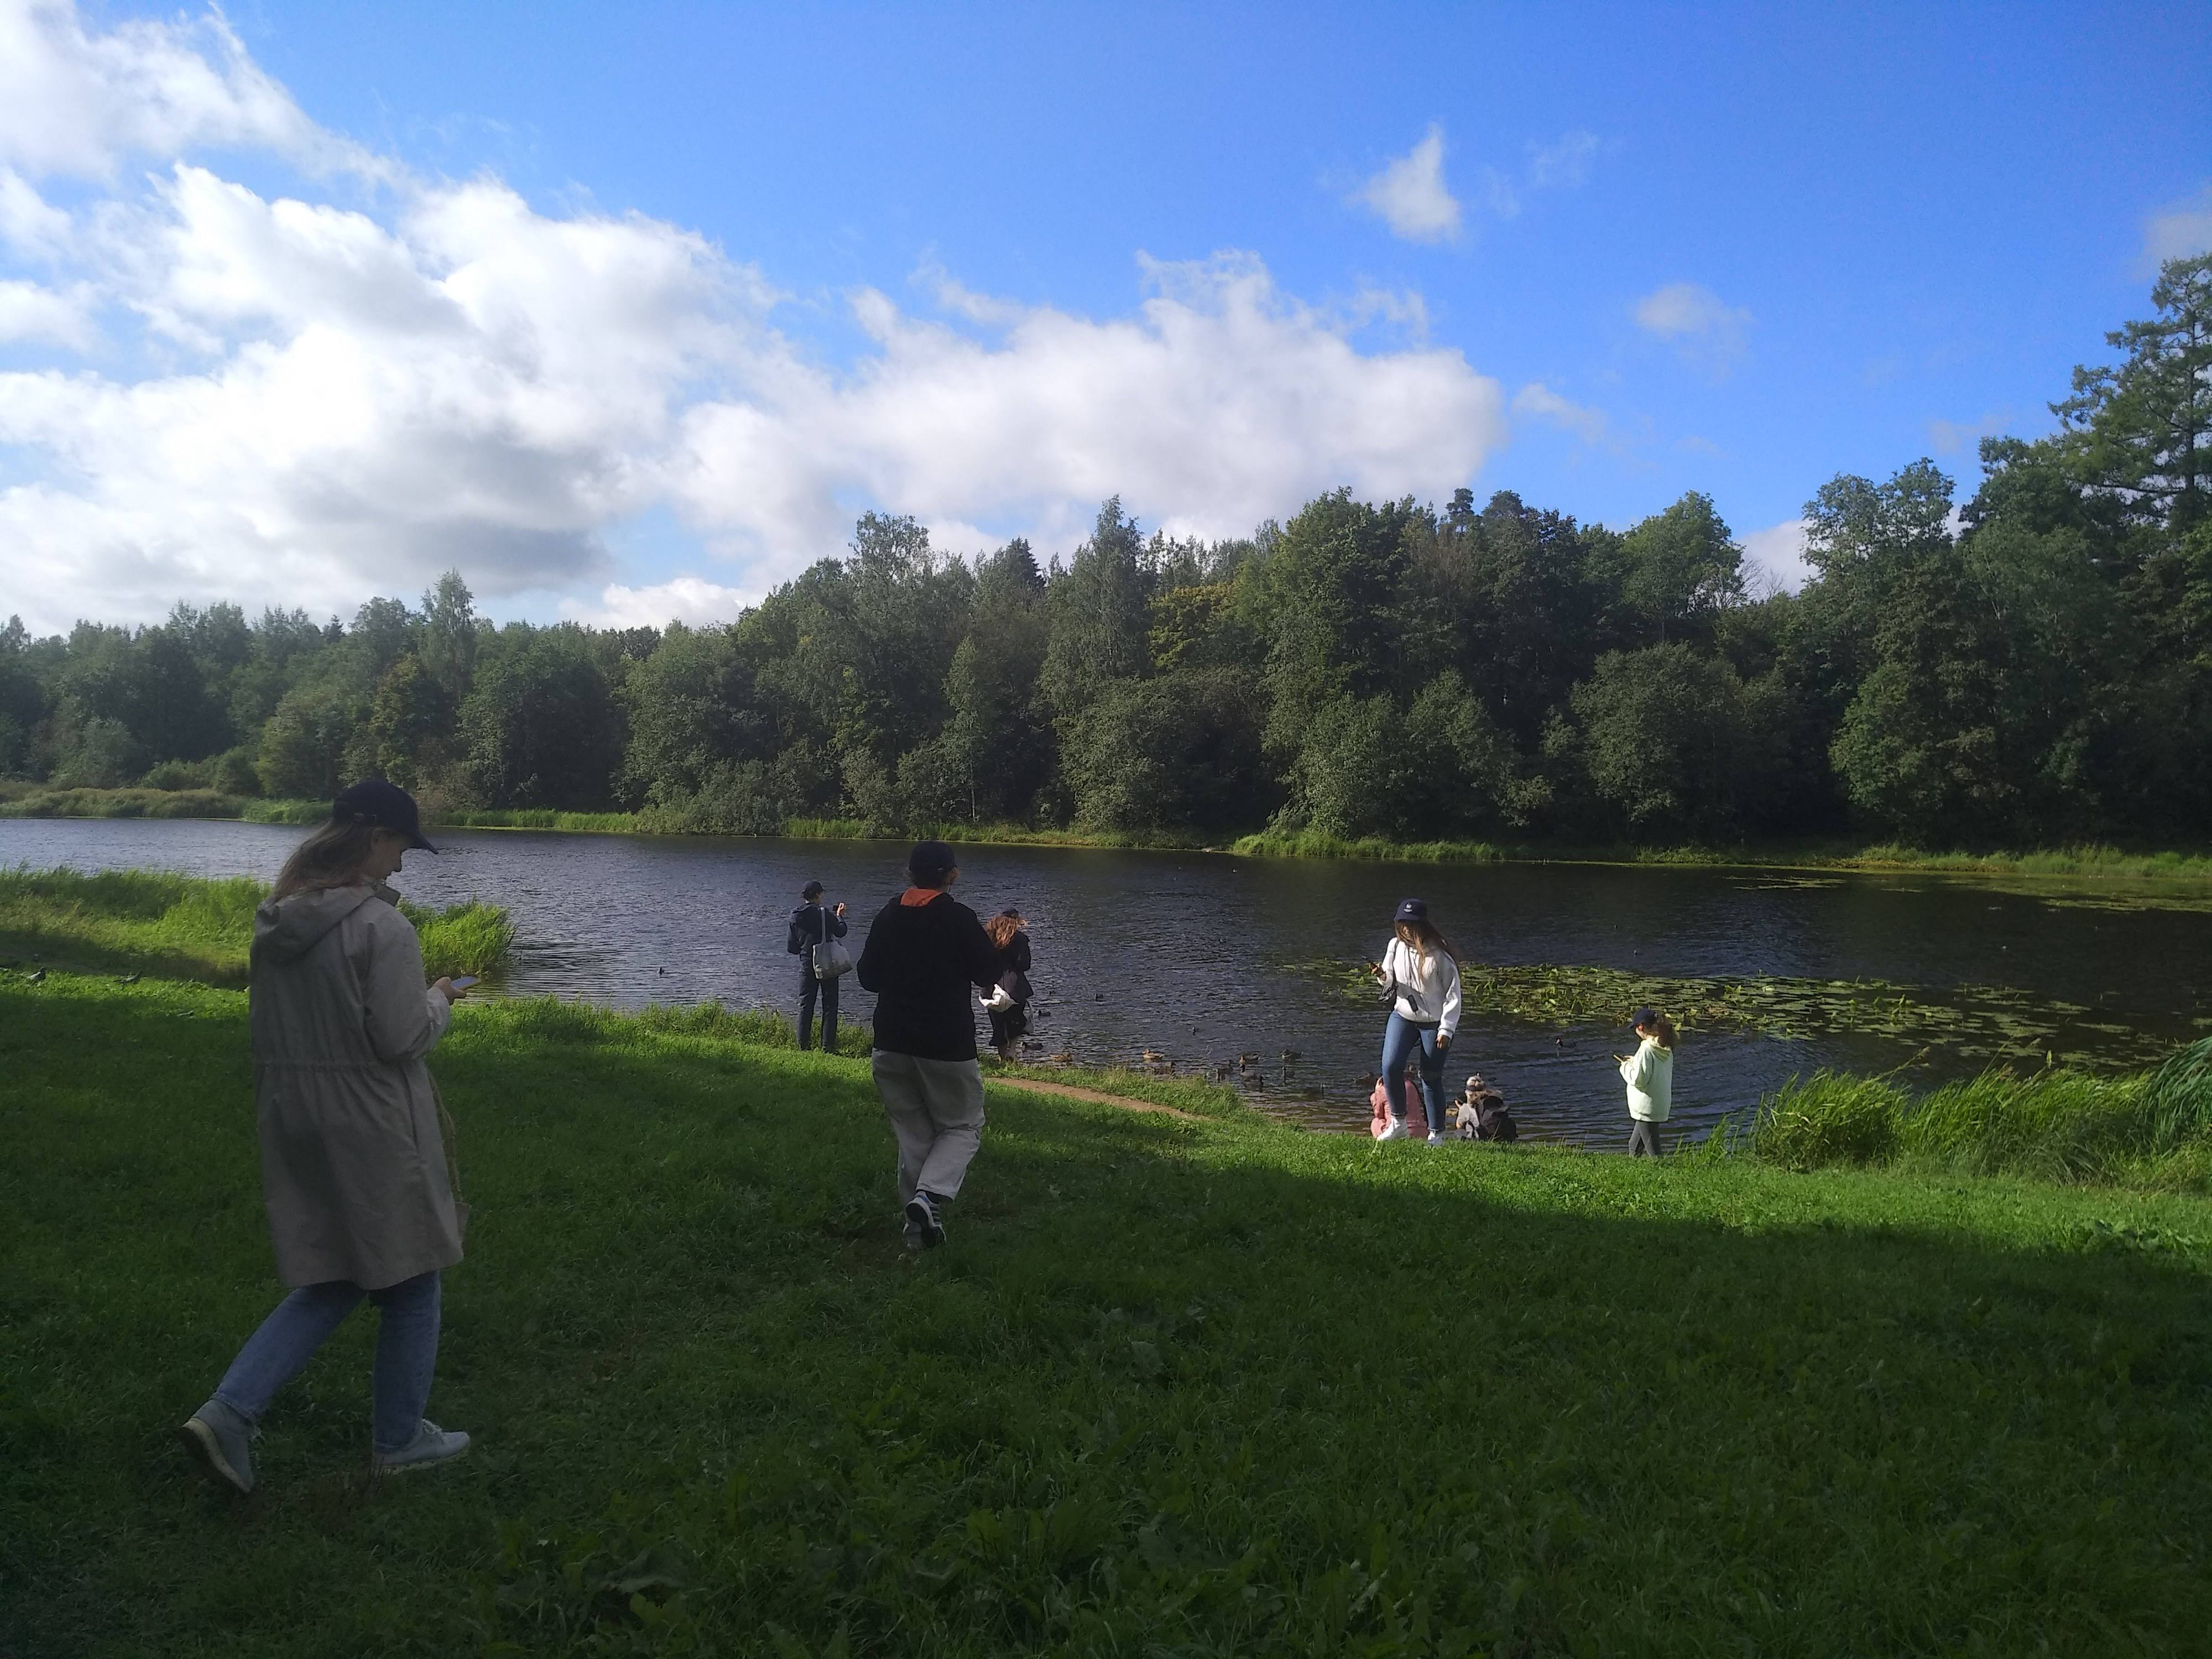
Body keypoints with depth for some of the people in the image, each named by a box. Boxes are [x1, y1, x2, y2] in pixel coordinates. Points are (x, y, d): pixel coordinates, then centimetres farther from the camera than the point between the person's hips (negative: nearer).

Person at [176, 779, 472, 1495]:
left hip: (294, 1120, 7)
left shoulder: (275, 924, 4)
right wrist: (438, 1001, -1)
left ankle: (227, 1412, 9)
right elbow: (401, 1036, -19)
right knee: (409, 1282, 12)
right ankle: (399, 1438, 25)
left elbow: (262, 1023, 12)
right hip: (373, 1129, -7)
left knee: (332, 1283, 21)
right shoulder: (382, 927, -20)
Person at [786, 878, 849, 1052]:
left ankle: (803, 1045, 9)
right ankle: (828, 1046, 0)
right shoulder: (824, 914, -13)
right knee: (829, 1006, 3)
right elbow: (841, 932, 0)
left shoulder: (795, 917, 1)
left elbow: (791, 947, 4)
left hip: (806, 966, 4)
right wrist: (840, 916, 17)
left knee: (805, 1006, 10)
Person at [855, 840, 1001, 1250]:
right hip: (948, 1045, -4)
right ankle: (930, 1195, -14)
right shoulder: (960, 918, -10)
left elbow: (868, 977, 13)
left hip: (891, 1043, 5)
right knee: (963, 1127, 10)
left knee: (912, 1133, 14)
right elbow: (989, 974, -3)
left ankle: (919, 1226, 12)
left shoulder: (886, 917, 5)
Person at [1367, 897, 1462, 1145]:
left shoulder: (1439, 954, -15)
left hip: (1434, 1022, -4)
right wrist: (1382, 976, -12)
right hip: (1402, 1016, 4)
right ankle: (1399, 1124, 4)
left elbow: (1453, 993, -11)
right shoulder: (1395, 946, -1)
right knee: (1390, 1066, -12)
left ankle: (1436, 1134, 15)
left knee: (1431, 1077, 2)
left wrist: (1446, 1029, -14)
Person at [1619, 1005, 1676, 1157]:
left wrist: (1626, 1067, -5)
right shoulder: (1666, 1049, 5)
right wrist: (1636, 1062, 14)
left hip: (1646, 1107, -9)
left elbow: (1639, 1079, -22)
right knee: (1634, 1145, 23)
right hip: (1662, 1106, 9)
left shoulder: (1646, 1049, -21)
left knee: (1653, 1150, -2)